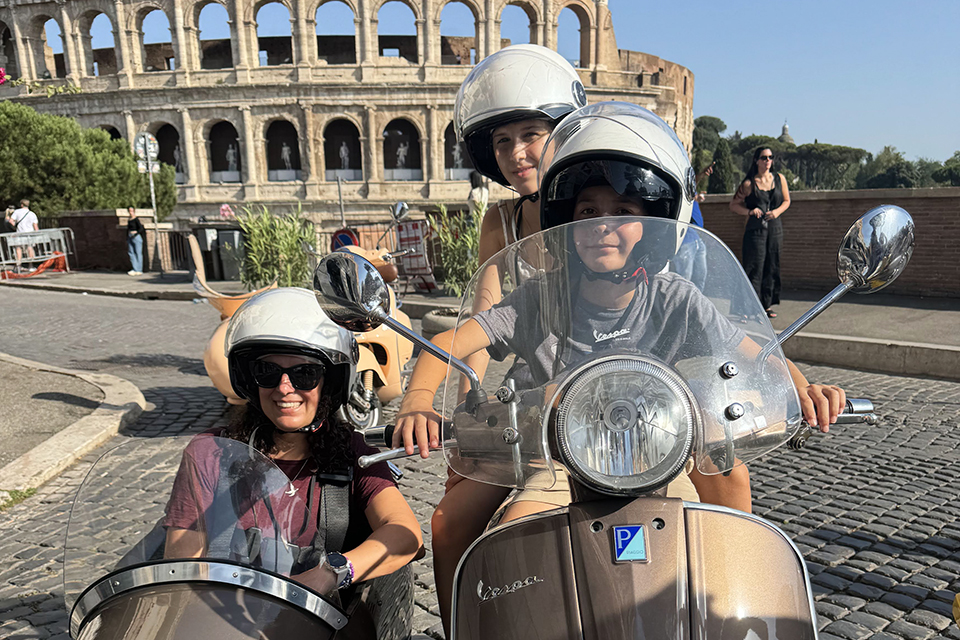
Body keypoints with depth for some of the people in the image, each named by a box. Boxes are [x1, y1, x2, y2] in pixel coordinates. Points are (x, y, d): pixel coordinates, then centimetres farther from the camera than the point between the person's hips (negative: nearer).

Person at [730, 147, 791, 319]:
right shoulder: (749, 183, -1)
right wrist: (749, 211, -13)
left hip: (775, 228, 4)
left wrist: (777, 211, -4)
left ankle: (766, 305, 15)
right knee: (755, 267, -7)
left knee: (771, 267, 6)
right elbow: (734, 205, 3)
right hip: (755, 229, -4)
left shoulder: (779, 179, 9)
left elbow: (786, 201, 16)